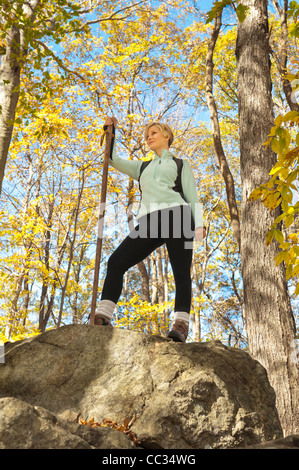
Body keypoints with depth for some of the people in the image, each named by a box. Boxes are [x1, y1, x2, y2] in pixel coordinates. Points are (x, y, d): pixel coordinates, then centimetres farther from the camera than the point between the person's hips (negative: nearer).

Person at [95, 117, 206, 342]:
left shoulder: (181, 165, 23)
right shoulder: (143, 168, 36)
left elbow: (193, 197, 12)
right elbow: (112, 160, 33)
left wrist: (199, 225, -3)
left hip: (177, 216, -3)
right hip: (149, 223, 3)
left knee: (181, 272, -15)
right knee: (116, 262, -14)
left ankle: (181, 325, -23)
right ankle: (102, 317, -20)